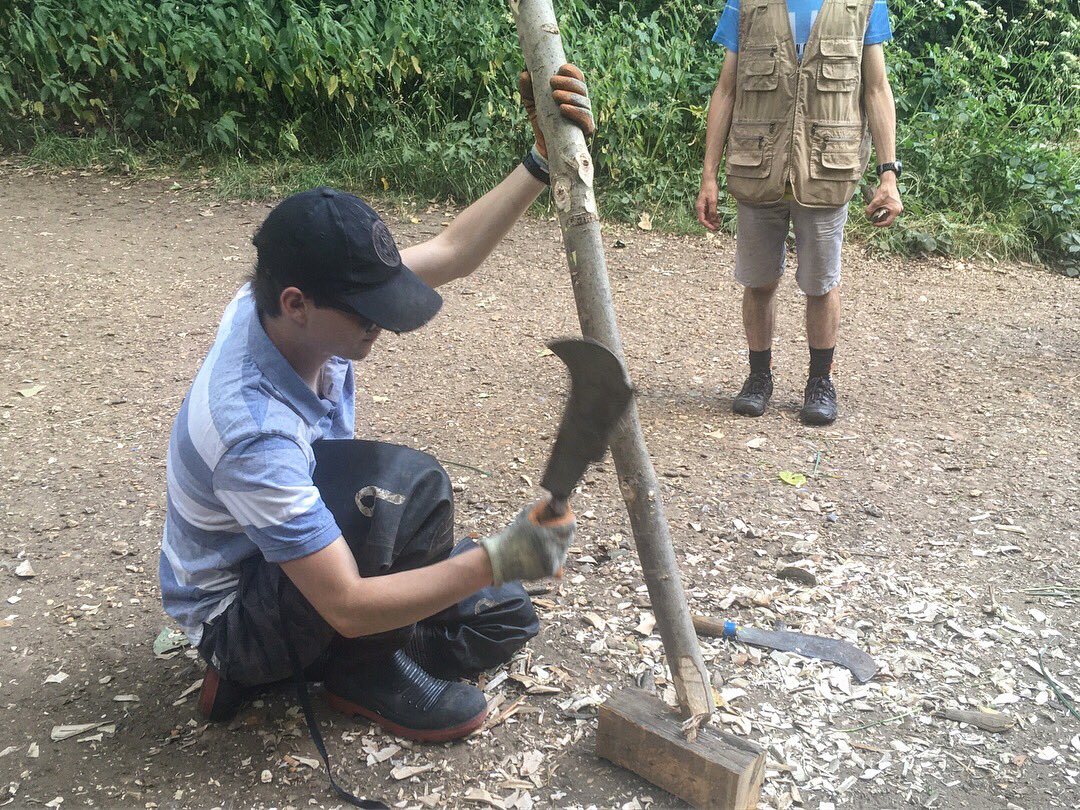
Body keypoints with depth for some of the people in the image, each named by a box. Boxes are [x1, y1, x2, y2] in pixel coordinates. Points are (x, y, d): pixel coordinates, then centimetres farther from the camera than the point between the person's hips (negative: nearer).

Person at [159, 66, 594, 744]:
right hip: (239, 616, -8)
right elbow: (348, 607, -36)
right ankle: (364, 673, -10)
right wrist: (496, 560, -40)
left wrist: (543, 159, -18)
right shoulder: (253, 430, -39)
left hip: (308, 549, 8)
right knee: (408, 484, -34)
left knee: (504, 618, 2)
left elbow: (451, 253, -8)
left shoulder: (302, 307, -17)